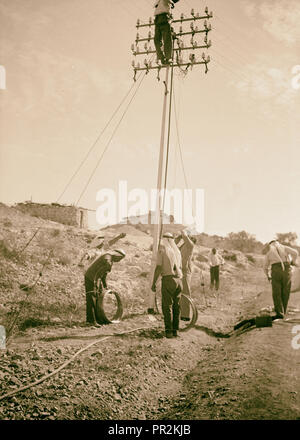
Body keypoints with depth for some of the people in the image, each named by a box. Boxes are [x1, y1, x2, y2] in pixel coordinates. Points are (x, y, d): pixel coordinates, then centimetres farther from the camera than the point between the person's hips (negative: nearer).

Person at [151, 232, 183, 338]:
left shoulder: (162, 250, -5)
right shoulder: (177, 251, 15)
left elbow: (158, 267, -11)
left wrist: (153, 283, -7)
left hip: (167, 279, -6)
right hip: (178, 280, 6)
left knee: (167, 306, -2)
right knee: (176, 306, 10)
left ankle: (169, 331, -4)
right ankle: (175, 330, 12)